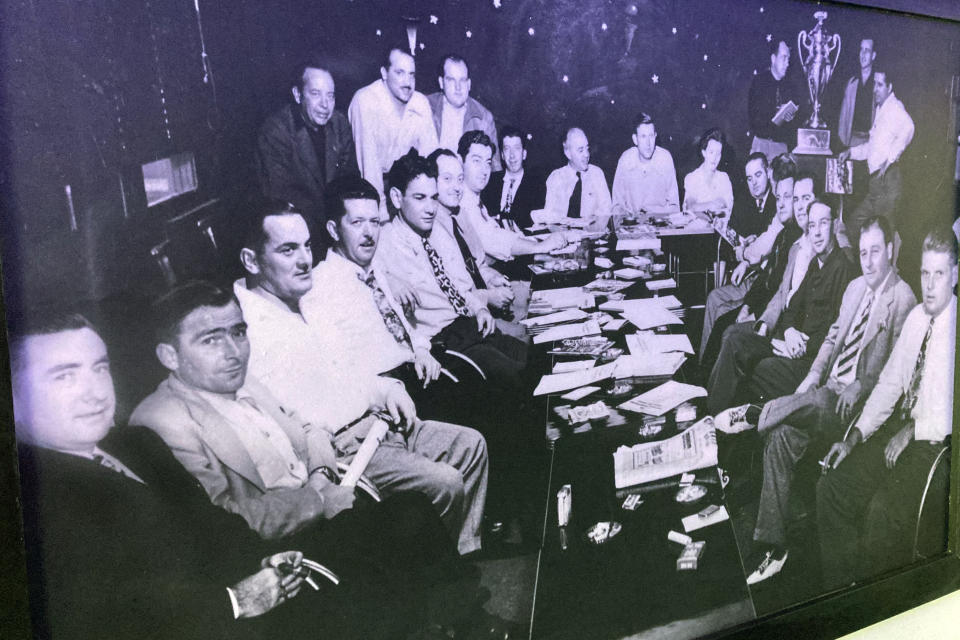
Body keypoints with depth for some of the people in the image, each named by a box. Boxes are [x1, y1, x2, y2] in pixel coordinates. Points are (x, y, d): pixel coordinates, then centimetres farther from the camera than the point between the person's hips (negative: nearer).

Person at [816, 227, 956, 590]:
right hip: (900, 428, 7)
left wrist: (911, 433, -16)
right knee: (832, 486, -4)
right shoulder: (916, 317, 9)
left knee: (882, 509, -29)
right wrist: (854, 437, 4)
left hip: (936, 442, -7)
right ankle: (837, 596, 8)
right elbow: (890, 382, 11)